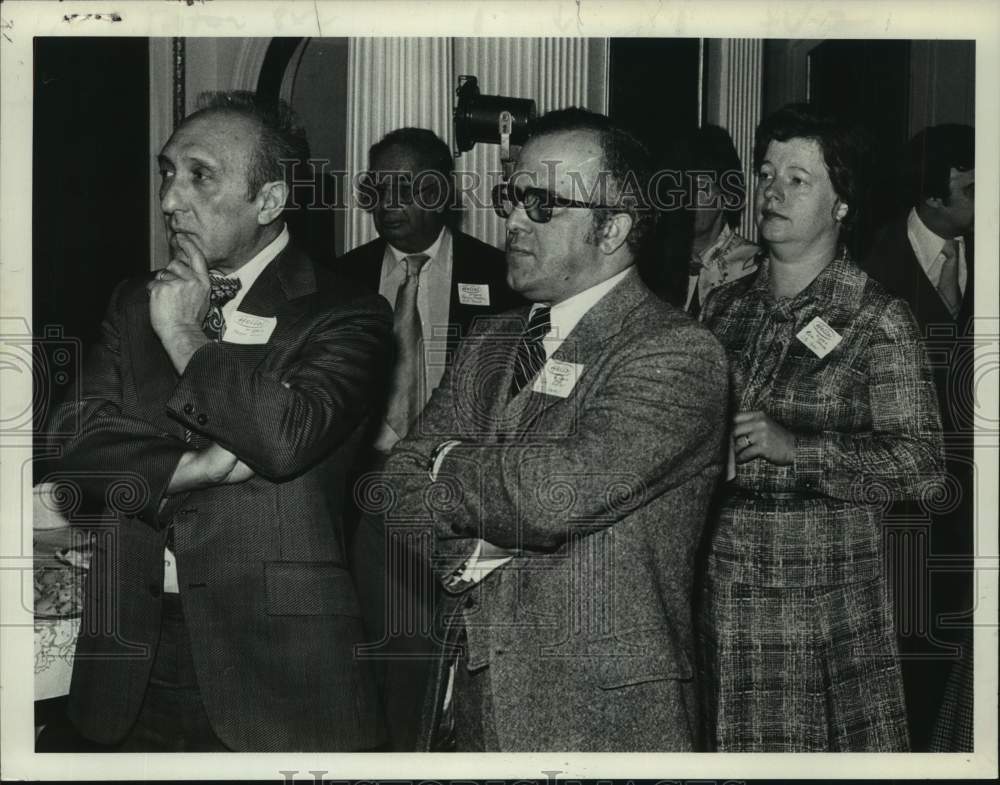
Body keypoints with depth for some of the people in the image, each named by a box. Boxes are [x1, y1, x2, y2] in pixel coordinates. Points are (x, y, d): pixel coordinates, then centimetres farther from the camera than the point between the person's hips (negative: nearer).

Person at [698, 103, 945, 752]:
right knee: (739, 747, 7)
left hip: (828, 588, -4)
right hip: (727, 588, 4)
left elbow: (921, 463, -11)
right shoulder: (726, 306, 10)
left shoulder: (878, 320, -6)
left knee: (840, 747, -1)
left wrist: (796, 447, -17)